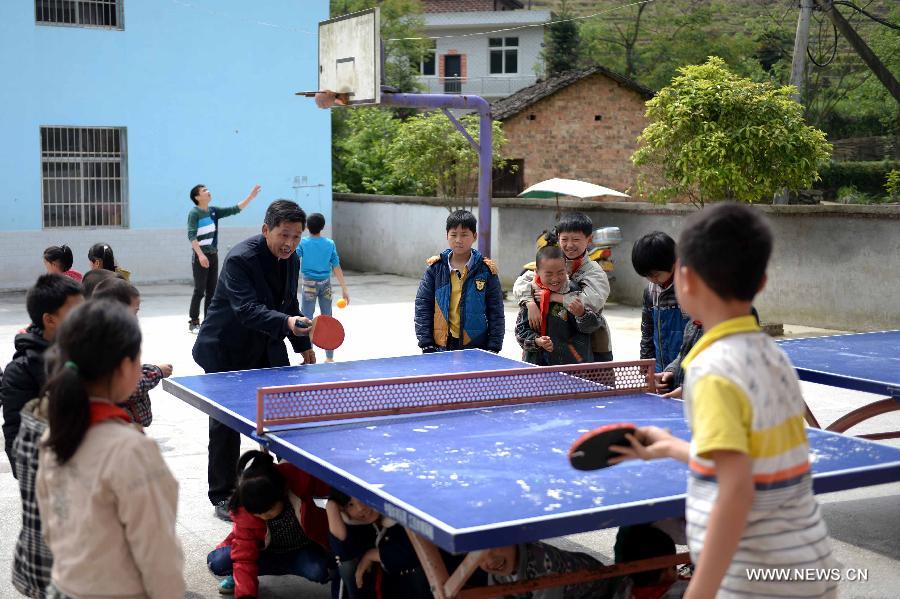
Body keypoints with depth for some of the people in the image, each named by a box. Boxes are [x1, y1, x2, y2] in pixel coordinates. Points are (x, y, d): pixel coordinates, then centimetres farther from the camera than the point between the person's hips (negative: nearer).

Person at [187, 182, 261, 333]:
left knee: (211, 291, 8)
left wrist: (251, 196, 2)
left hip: (213, 255, 7)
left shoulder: (213, 211, 9)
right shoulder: (194, 212, -9)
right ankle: (194, 322, 2)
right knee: (199, 291, -5)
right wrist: (200, 255, -27)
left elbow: (234, 210, 9)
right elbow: (191, 236, -17)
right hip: (200, 256, -7)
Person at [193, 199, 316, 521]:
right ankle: (223, 497, 11)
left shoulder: (292, 260, 2)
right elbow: (246, 309, -35)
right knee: (225, 424, 0)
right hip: (226, 353, -7)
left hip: (267, 350, 7)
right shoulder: (240, 259, -23)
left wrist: (303, 344, 18)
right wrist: (287, 323, -49)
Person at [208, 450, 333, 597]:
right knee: (217, 562, -25)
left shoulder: (298, 478, -33)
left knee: (320, 570, -34)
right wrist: (246, 594, -33)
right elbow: (244, 557, -25)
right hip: (265, 551, 1)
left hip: (303, 549, -1)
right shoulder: (243, 512, -28)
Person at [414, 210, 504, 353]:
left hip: (476, 345, -1)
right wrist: (426, 344, -2)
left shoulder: (485, 270, 0)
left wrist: (493, 347, -3)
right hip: (441, 345, 1)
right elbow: (422, 305, 3)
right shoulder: (436, 267, 3)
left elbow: (496, 312, 2)